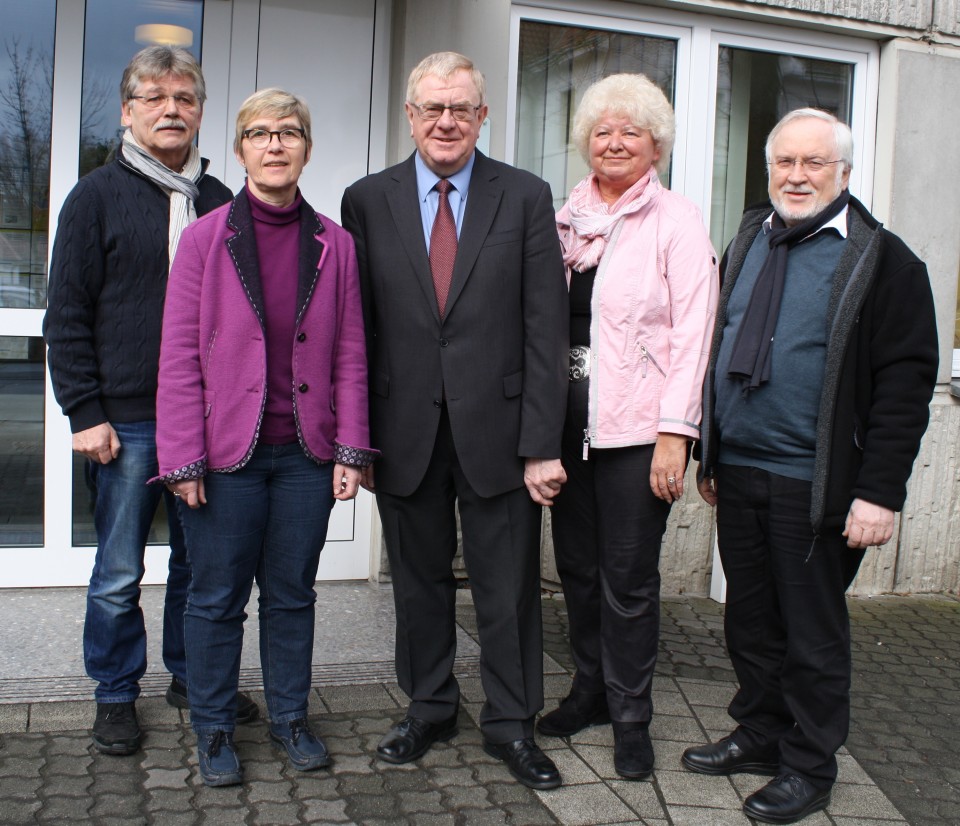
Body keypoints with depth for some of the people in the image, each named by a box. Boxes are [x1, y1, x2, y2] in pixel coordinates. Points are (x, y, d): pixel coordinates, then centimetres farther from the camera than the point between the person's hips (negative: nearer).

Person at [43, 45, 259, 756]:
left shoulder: (220, 201, 11)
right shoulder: (98, 196, 1)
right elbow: (67, 314, -1)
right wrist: (86, 412, -8)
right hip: (127, 422, -3)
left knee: (201, 562, 12)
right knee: (120, 574, 6)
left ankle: (192, 677, 30)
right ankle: (117, 696, 23)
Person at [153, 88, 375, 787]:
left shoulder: (334, 244, 4)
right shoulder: (205, 238, -2)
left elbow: (350, 356, 5)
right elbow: (180, 357, -4)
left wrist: (351, 451, 0)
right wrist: (183, 459, -8)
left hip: (306, 454, 2)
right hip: (228, 453, -2)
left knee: (293, 592, 13)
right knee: (217, 597, 9)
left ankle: (290, 716, 30)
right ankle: (214, 729, 26)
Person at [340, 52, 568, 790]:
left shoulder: (526, 198, 0)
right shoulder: (368, 201, 4)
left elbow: (546, 330, -4)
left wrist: (542, 444, -9)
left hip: (496, 430, -1)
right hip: (405, 431, 2)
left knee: (509, 589, 8)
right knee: (419, 582, 15)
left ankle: (511, 724, 26)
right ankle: (429, 709, 34)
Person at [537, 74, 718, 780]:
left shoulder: (677, 221, -3)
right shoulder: (568, 218, 11)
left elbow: (692, 332, -8)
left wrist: (674, 434, -14)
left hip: (637, 427, -5)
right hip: (567, 422, 5)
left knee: (629, 579, 2)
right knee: (577, 568, 13)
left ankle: (631, 717, 18)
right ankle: (591, 689, 31)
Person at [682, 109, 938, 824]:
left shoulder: (881, 260, -8)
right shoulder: (748, 243, 11)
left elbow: (906, 382, -12)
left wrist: (879, 492, -17)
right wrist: (711, 454, 15)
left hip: (815, 487, -6)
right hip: (737, 473, 6)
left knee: (813, 632, 7)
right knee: (749, 621, 16)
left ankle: (809, 768, 23)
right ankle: (760, 736, 34)